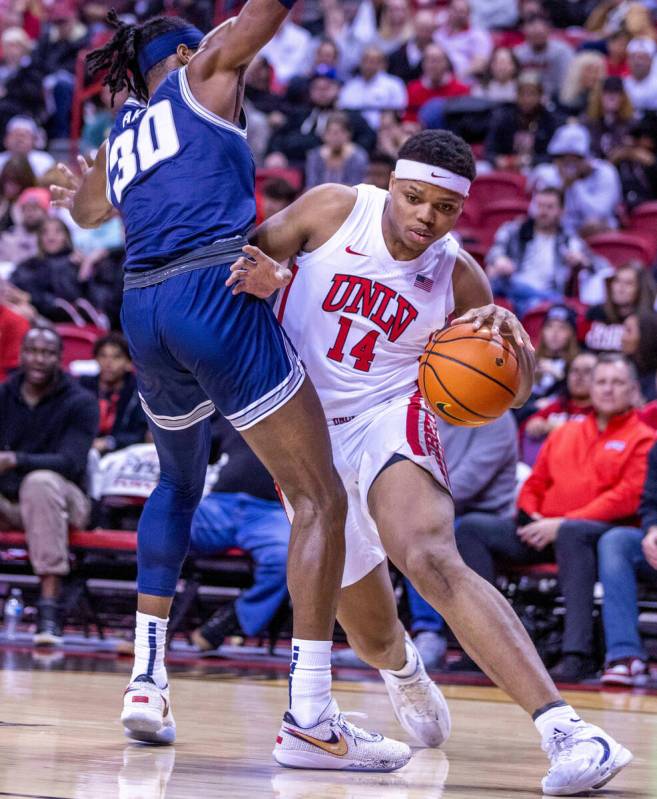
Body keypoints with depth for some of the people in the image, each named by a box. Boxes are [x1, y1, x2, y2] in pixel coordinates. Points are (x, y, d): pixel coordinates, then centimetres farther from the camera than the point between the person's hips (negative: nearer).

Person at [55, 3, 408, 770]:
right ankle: (308, 713, -13)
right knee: (320, 499, -3)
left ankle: (147, 679, 24)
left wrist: (73, 192, 68)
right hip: (219, 296, -7)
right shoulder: (203, 73, 13)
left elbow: (86, 211, 47)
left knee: (178, 484, 32)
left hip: (143, 312, 7)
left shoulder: (118, 141, 27)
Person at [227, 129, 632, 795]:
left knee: (430, 558, -34)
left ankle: (560, 725, -46)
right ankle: (403, 670, 53)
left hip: (387, 420, -2)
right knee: (370, 635, 11)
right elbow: (249, 254, 2)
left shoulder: (457, 279, -6)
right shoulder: (334, 211, -8)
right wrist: (258, 277, -23)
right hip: (305, 436, 2)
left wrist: (510, 337, -23)